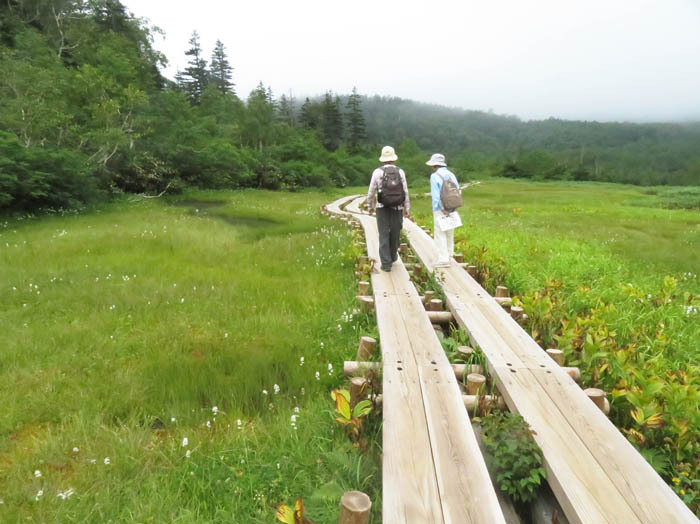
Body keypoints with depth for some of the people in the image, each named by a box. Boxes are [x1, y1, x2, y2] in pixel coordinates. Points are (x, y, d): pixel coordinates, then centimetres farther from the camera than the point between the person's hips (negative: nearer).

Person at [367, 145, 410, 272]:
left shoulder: (377, 172, -7)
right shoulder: (400, 172, -2)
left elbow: (371, 192, -3)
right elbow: (405, 192, -2)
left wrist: (370, 206, 13)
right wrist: (407, 209, 5)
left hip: (382, 209, -2)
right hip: (397, 209, 2)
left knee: (384, 236, 1)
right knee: (395, 234, 19)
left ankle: (386, 264, -5)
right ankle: (393, 256, 37)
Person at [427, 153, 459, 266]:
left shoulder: (434, 176, -11)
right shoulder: (452, 175, 8)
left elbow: (436, 195, -17)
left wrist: (443, 209, -15)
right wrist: (452, 208, 4)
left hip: (440, 210, -6)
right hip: (451, 210, 7)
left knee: (440, 234, -2)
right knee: (449, 232, 18)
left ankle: (443, 260, -4)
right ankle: (449, 254, 31)